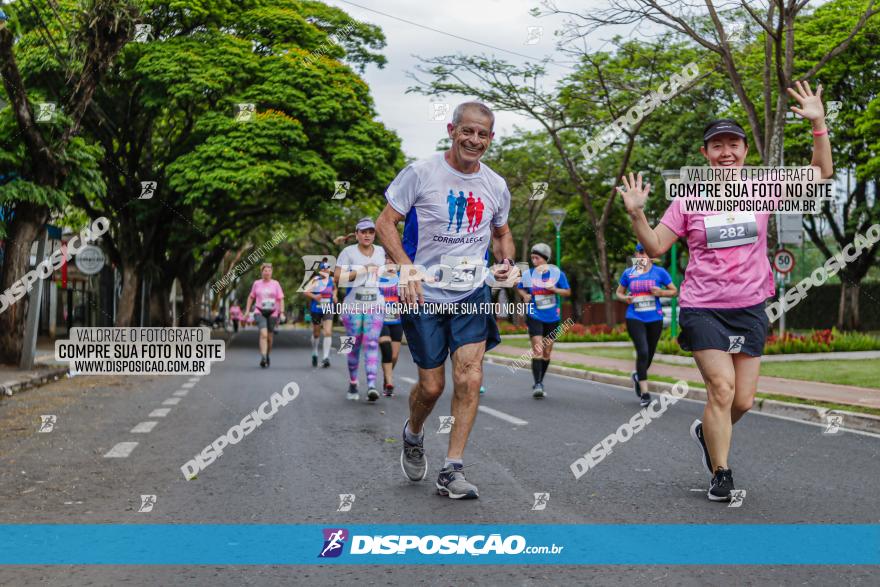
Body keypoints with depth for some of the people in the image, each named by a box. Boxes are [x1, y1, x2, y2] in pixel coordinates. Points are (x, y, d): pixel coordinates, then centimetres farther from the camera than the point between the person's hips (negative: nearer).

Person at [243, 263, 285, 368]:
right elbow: (251, 297, 17)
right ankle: (263, 358, -27)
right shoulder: (257, 283, 6)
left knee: (269, 337, 8)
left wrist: (282, 313, -5)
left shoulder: (275, 284, 4)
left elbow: (281, 299, 4)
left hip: (272, 313, 1)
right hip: (260, 312, -1)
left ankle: (267, 356, 31)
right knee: (263, 334, -21)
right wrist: (247, 310, 10)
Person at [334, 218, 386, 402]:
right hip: (353, 305, -2)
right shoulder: (348, 252, -2)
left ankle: (371, 385, -19)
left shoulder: (381, 251, 11)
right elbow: (337, 278, -10)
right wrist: (361, 271, -15)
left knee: (372, 343, -11)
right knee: (354, 345, 3)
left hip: (375, 305, 2)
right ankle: (352, 384, 19)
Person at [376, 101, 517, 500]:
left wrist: (506, 262, 1)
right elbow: (385, 222, -6)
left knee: (470, 380, -9)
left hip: (473, 294, 3)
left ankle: (452, 471, 1)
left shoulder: (496, 186, 6)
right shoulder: (421, 173, -7)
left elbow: (501, 232, 22)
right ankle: (413, 434, 38)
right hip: (425, 295, -3)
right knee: (431, 385, 4)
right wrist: (408, 269, -20)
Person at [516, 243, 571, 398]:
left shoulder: (557, 273, -2)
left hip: (552, 317, 2)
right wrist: (525, 295, -8)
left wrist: (554, 289, -16)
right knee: (537, 350, -17)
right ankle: (537, 385, -16)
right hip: (534, 316, -2)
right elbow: (519, 288, 14)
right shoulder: (528, 274, -1)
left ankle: (540, 383, 27)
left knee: (547, 353, 11)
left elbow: (568, 292, 3)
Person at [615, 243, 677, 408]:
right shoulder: (628, 273, 4)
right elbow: (619, 292, 15)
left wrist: (661, 292, -12)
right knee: (642, 352, -16)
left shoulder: (659, 272, 2)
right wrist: (625, 298, -7)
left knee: (649, 354, 12)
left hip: (654, 319, 2)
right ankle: (644, 393, -10)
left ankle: (638, 376, 44)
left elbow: (674, 291, 7)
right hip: (635, 318, -1)